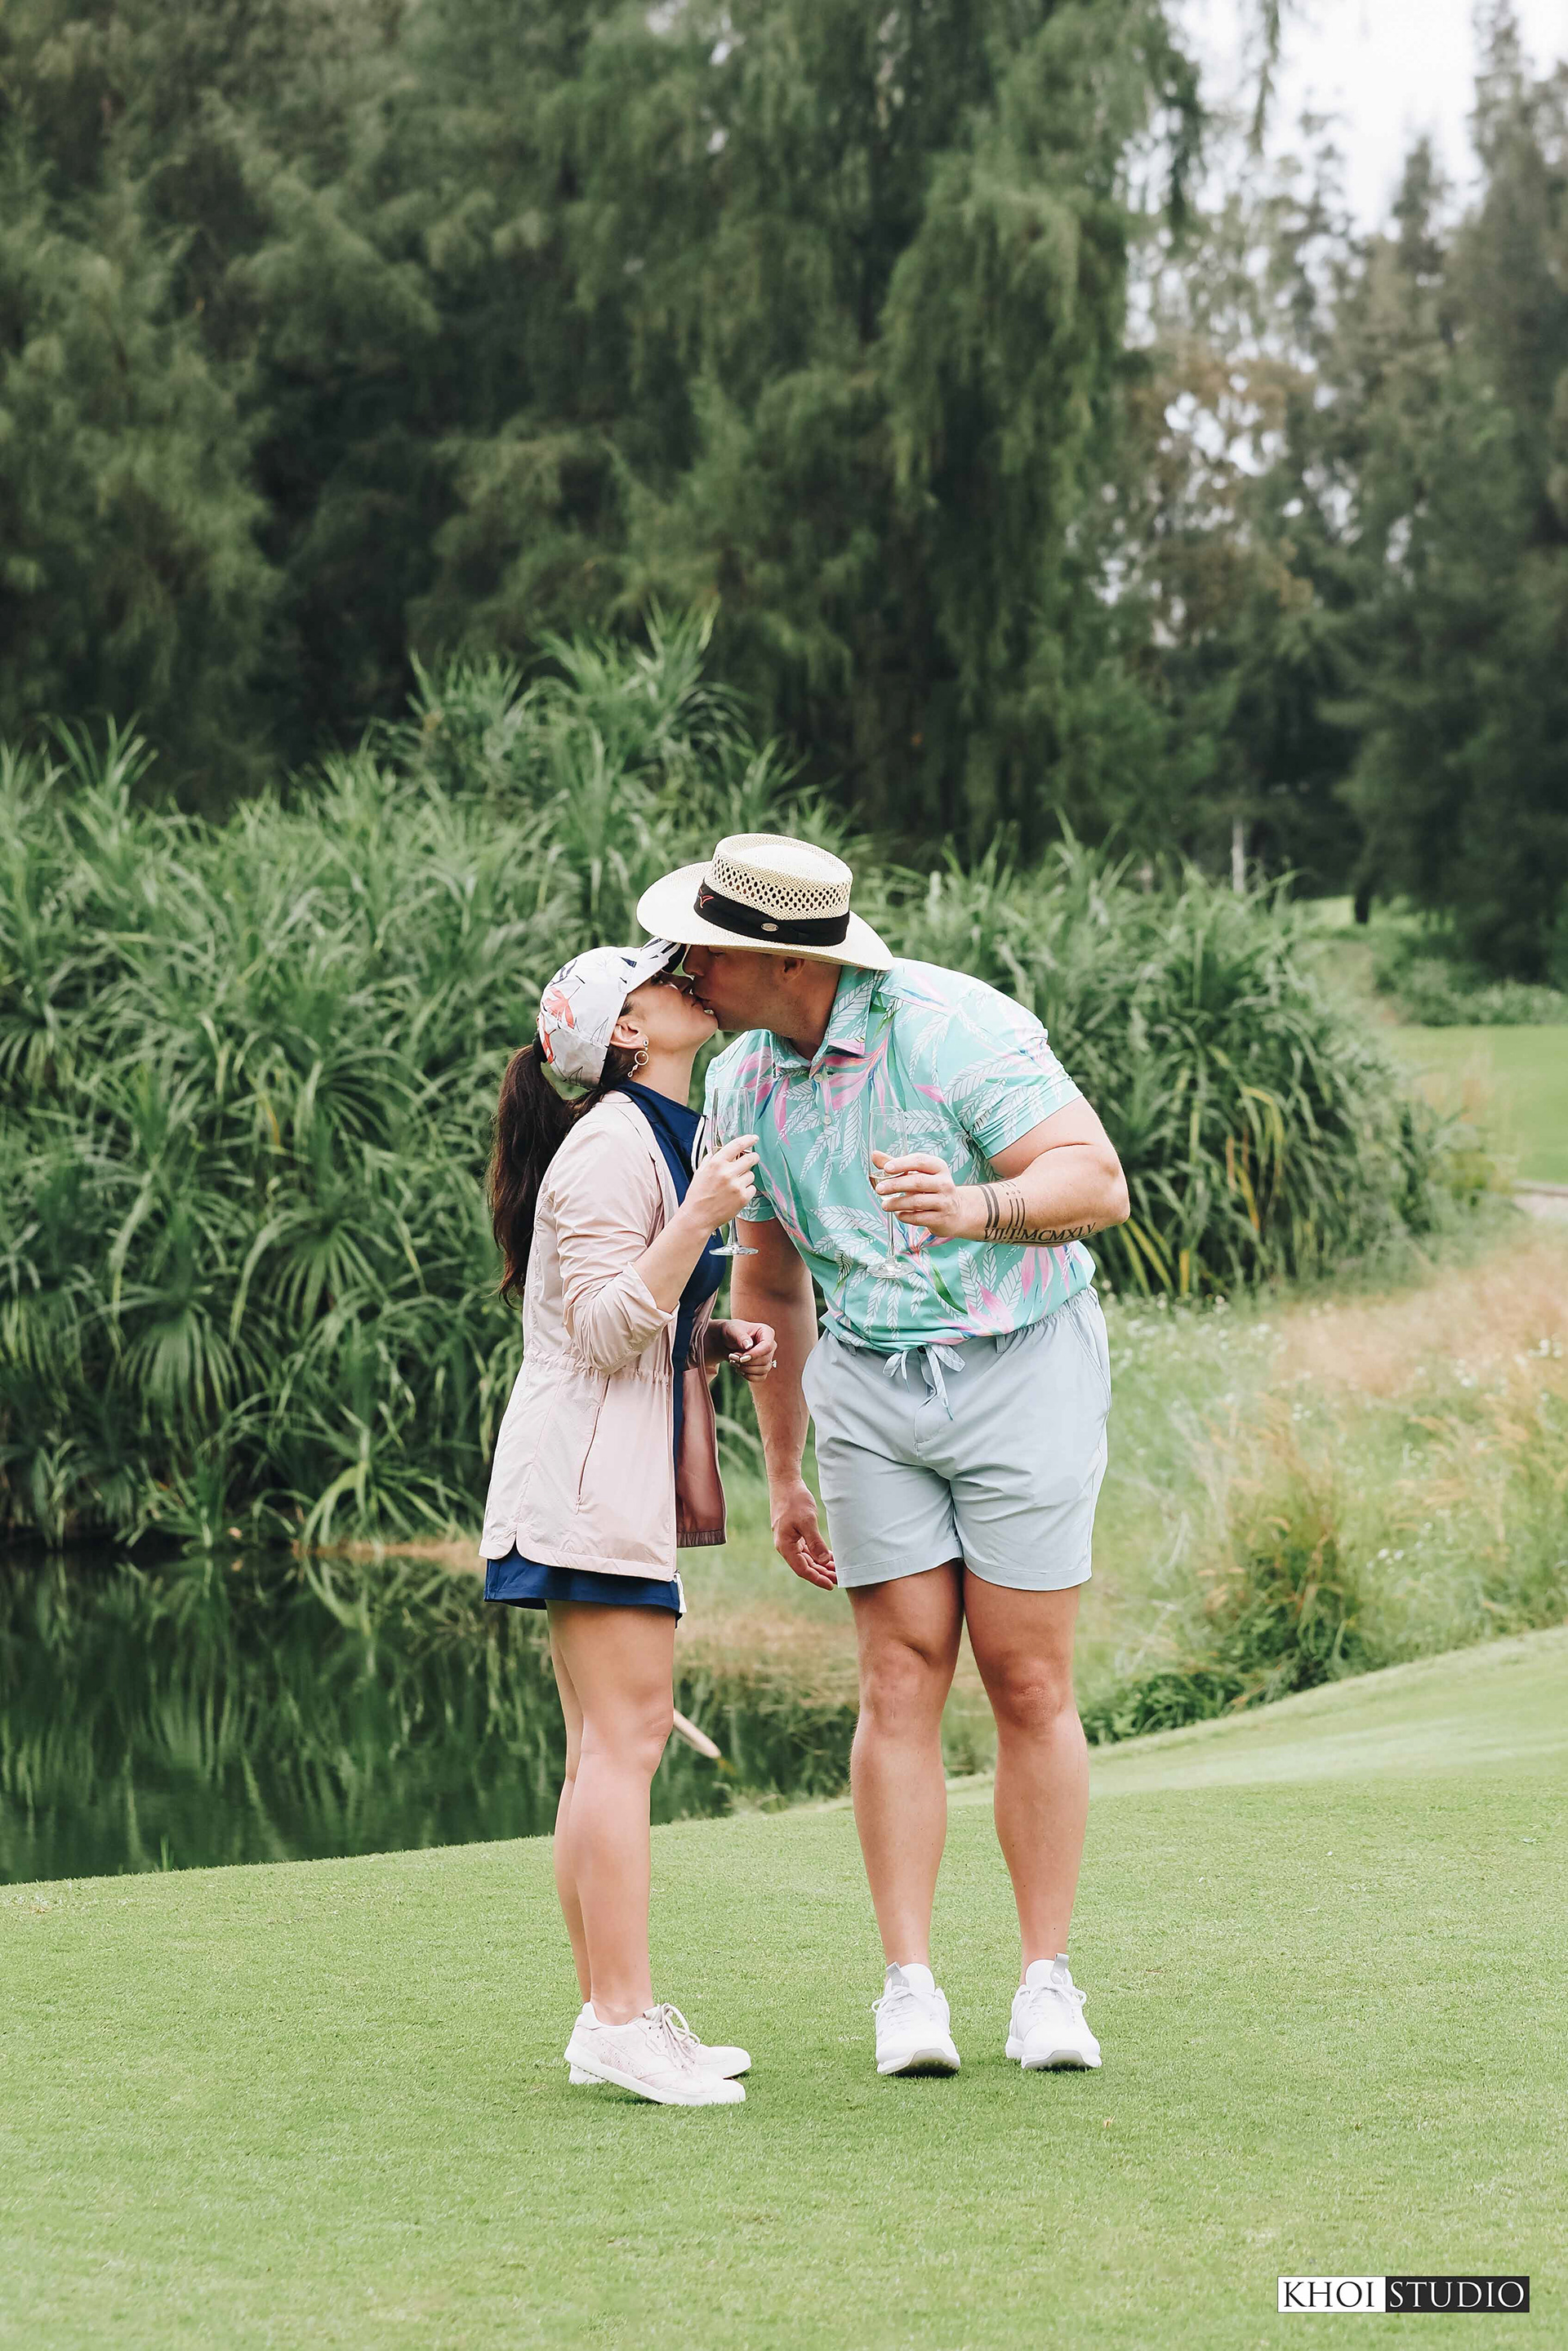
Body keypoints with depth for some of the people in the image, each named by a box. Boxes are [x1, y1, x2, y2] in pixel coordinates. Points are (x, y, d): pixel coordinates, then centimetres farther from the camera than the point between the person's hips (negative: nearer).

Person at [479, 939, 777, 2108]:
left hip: (630, 1465, 11)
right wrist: (699, 1219, -26)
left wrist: (720, 1340, 11)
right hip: (592, 1464, -11)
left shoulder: (658, 1139, 20)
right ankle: (623, 2019, -14)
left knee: (613, 1741, 9)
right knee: (623, 1735, -13)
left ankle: (611, 2015, 11)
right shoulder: (610, 1148, -13)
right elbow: (606, 1329, -19)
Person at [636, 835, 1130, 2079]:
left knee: (1029, 1684, -3)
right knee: (901, 1682, -3)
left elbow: (1098, 1183, -22)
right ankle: (910, 1991, -3)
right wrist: (784, 1474, 17)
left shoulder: (956, 1029, -17)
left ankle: (1048, 1985, 4)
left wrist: (977, 1208, -42)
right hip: (870, 1382, 4)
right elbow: (773, 1284, 15)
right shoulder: (741, 1084, 2)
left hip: (1025, 1362, -4)